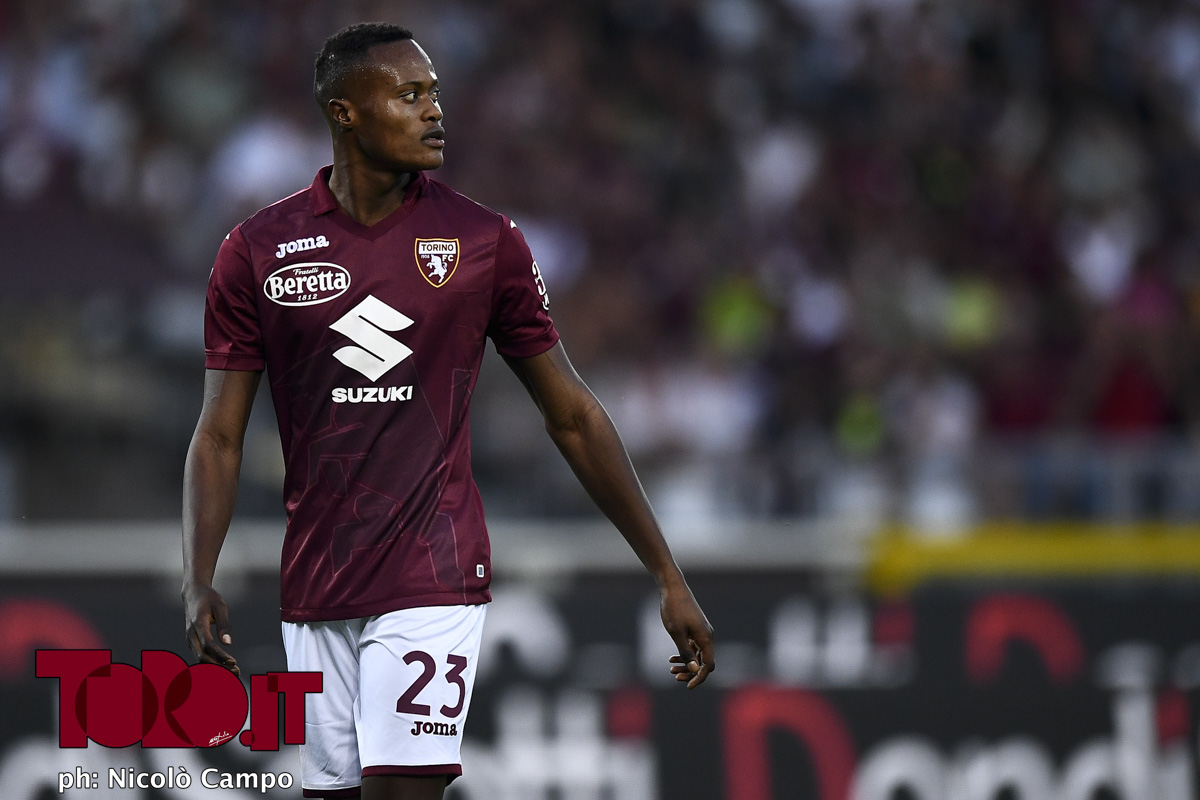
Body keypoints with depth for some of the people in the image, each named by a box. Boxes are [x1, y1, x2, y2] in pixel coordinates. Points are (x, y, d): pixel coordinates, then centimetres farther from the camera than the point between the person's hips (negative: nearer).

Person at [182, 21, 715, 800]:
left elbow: (573, 417, 6)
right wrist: (199, 585, -13)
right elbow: (219, 437, 2)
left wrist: (669, 579, 5)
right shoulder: (260, 251, 1)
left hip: (432, 581, -2)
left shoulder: (485, 241, 0)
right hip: (314, 591, 2)